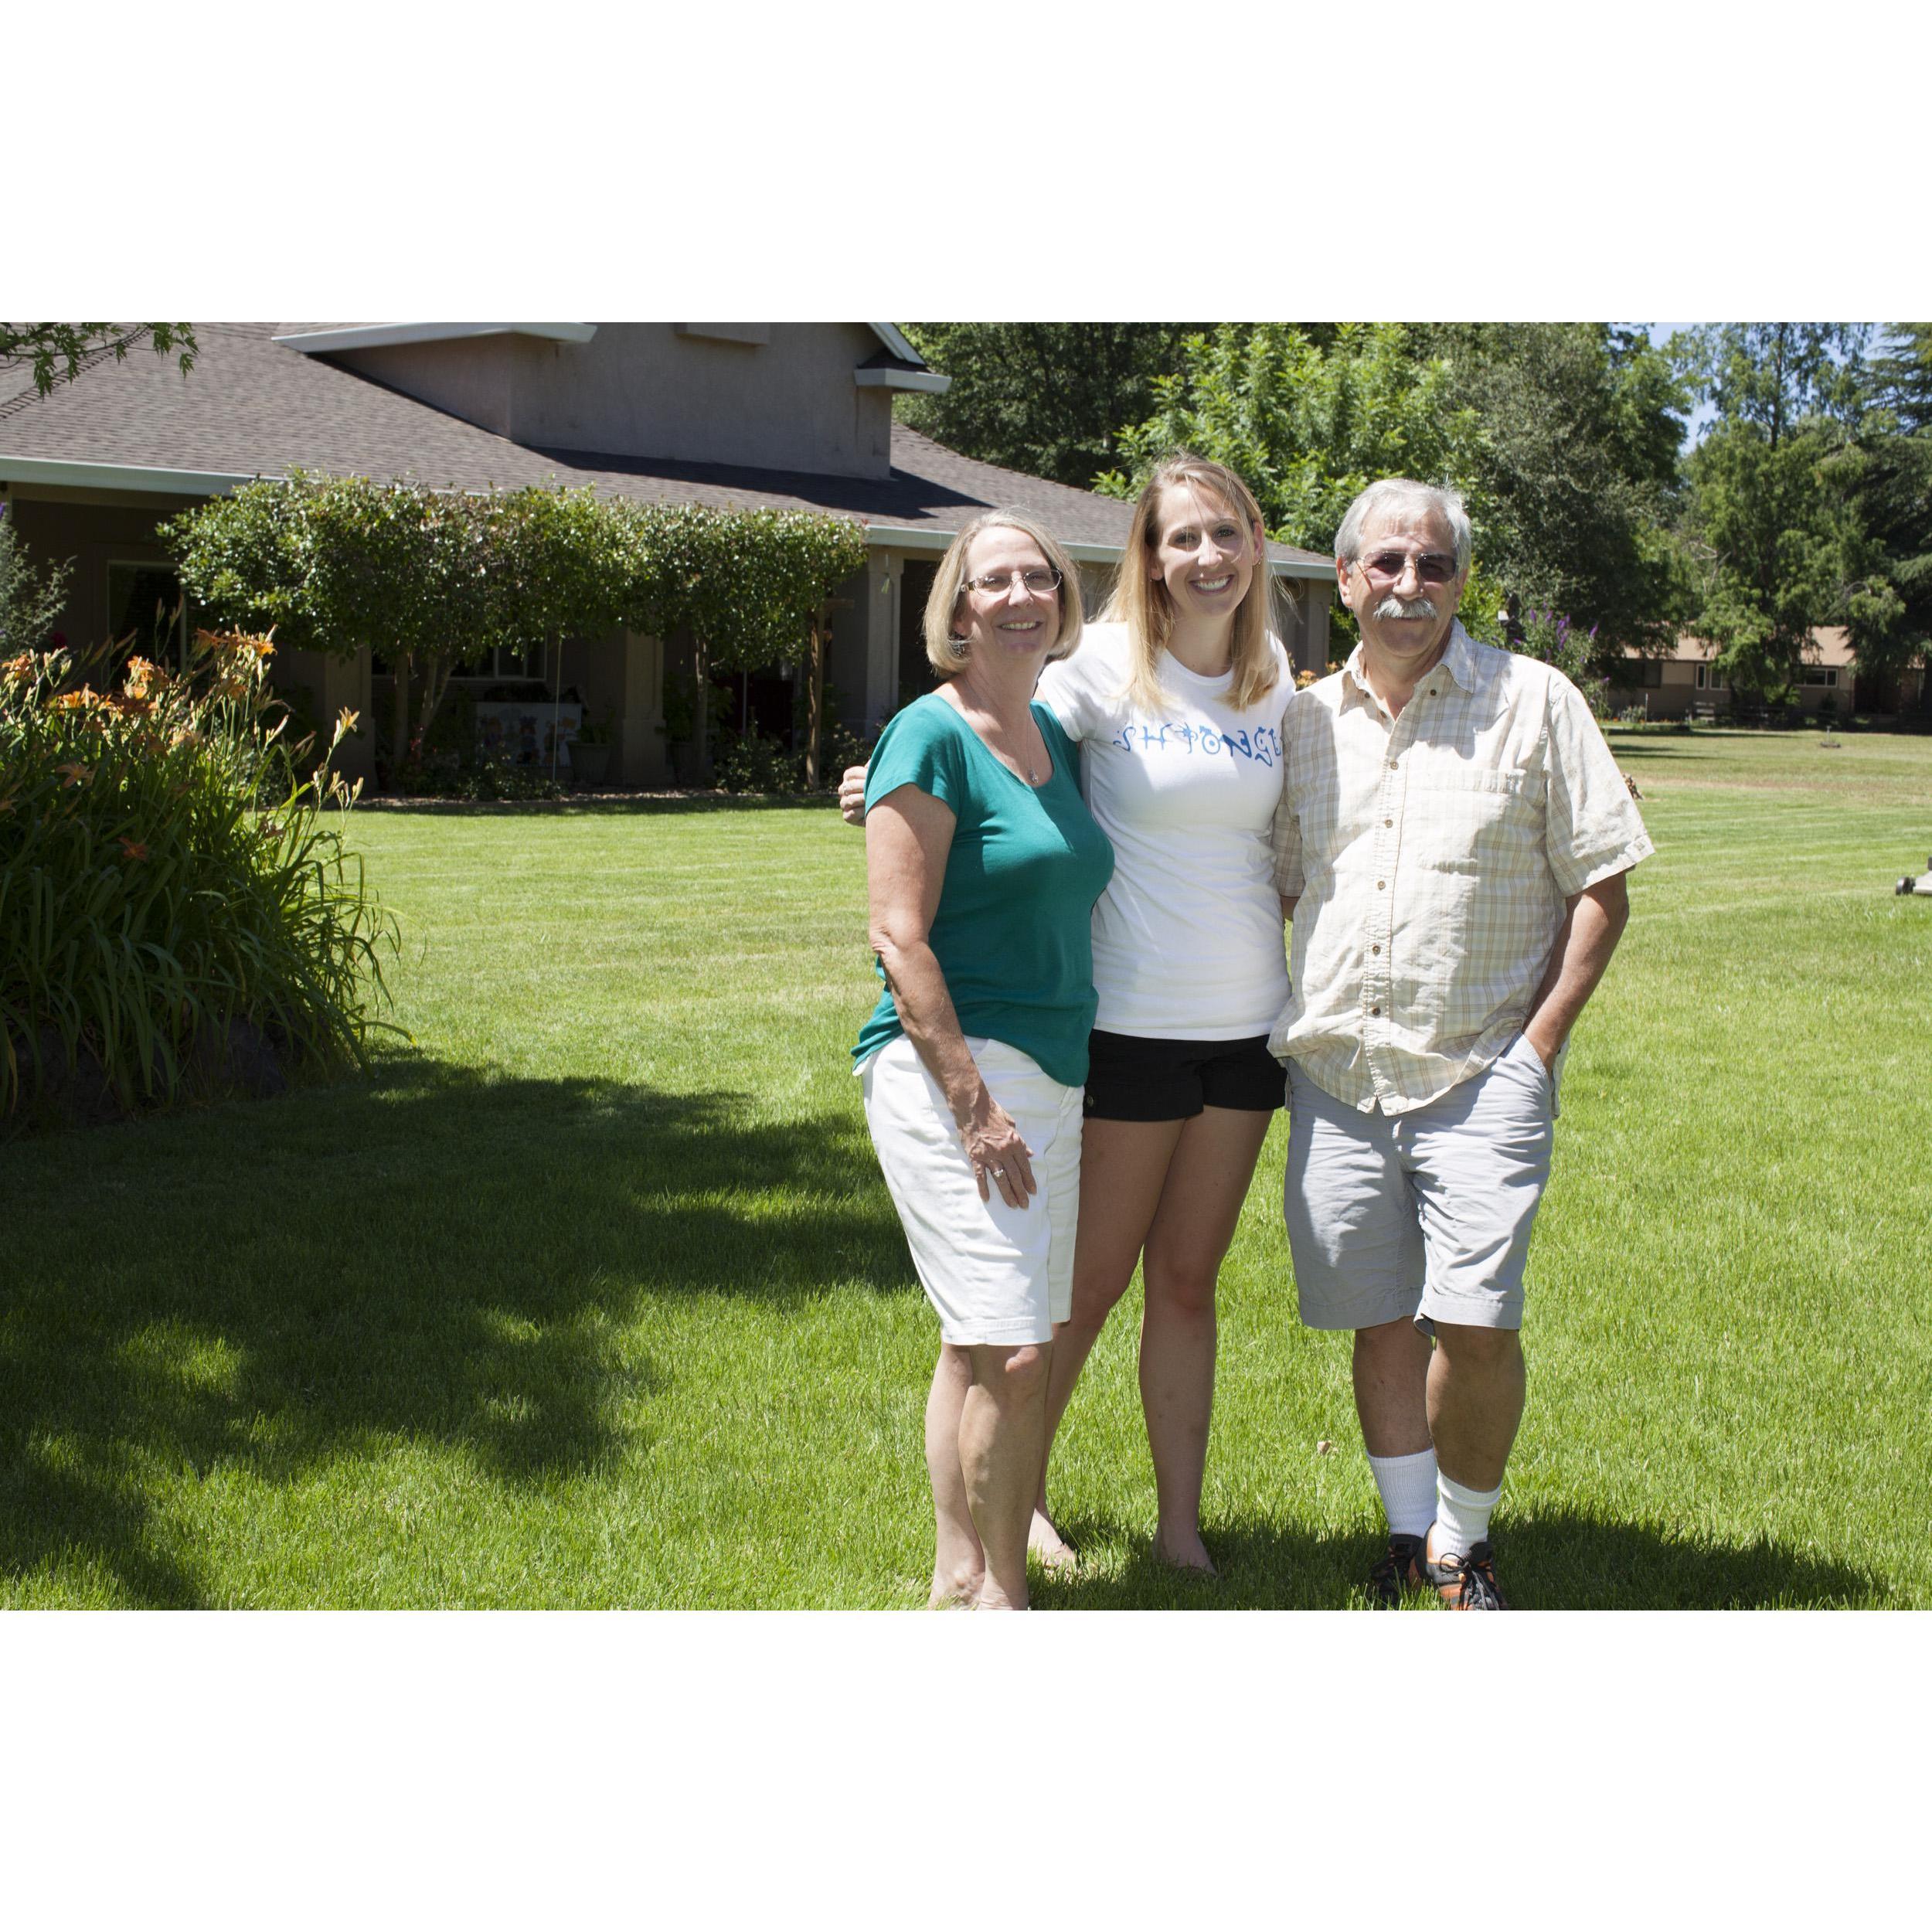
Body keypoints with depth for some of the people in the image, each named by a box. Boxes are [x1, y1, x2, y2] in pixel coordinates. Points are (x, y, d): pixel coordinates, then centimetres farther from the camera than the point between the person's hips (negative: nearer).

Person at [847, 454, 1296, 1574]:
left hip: (1248, 1022, 4)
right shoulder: (1106, 666, -7)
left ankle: (1182, 1525, 23)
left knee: (1188, 1280, 13)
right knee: (1091, 1280, 6)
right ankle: (1017, 1493, 27)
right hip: (1131, 1021, -4)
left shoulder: (1275, 677, 7)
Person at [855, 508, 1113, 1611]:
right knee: (1008, 1352, -11)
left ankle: (960, 1574, 23)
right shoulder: (933, 737, -9)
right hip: (949, 1068, -8)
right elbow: (899, 937, -14)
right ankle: (999, 1589, 3)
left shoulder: (1056, 737, 15)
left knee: (988, 1344, 13)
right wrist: (974, 1102, -18)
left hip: (1051, 1074, 8)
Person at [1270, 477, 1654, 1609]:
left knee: (1475, 1323, -11)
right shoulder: (1307, 721, 11)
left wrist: (1539, 1043, -7)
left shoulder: (1534, 701, 0)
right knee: (1380, 1321, 9)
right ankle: (1409, 1535, 26)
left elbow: (1602, 889, 0)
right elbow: (1267, 886, 19)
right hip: (1335, 1076, 3)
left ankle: (1463, 1542, 11)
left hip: (1481, 1074, -3)